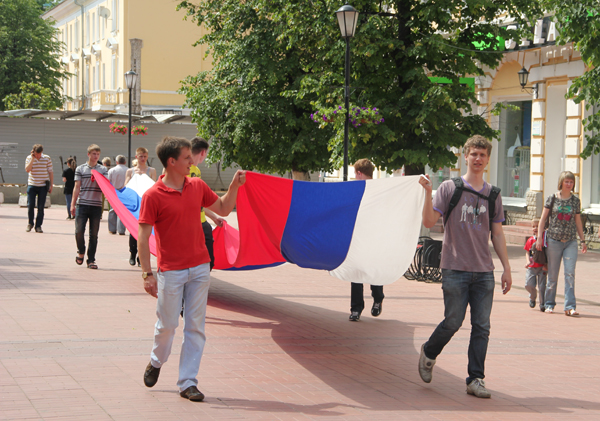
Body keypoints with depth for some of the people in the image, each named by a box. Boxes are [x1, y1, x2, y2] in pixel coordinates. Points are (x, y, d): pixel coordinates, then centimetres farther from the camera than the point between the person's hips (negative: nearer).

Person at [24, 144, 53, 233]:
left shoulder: (47, 158, 0)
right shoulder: (29, 158, 2)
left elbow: (50, 172, 4)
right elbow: (27, 169, -13)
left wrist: (51, 185, 1)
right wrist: (33, 158, -16)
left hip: (43, 186, 0)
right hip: (32, 185, 0)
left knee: (41, 207, -2)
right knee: (30, 205, -5)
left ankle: (38, 226, 5)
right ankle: (30, 223, 15)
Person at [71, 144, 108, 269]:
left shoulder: (103, 169, 10)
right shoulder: (80, 169, 7)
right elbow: (77, 187, 5)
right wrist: (73, 204, 0)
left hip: (96, 206, 1)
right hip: (82, 205, -1)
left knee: (94, 234, 2)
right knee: (79, 231, -8)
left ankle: (91, 260, 9)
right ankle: (81, 252, 19)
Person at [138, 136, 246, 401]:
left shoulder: (197, 186, 6)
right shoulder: (153, 196, -10)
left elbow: (223, 210, 20)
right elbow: (143, 236, -10)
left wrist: (234, 186, 5)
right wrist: (147, 274, -14)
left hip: (200, 267, 5)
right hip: (170, 271, -4)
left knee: (195, 326, 3)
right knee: (167, 324, 5)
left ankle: (188, 382, 9)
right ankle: (156, 361, 36)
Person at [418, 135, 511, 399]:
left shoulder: (493, 194, 12)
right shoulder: (450, 188, 1)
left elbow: (497, 233, 15)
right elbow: (429, 222, -4)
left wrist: (506, 267, 11)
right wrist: (428, 193, -17)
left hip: (484, 272, 3)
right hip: (455, 269, -3)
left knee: (482, 327, 0)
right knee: (453, 322, -3)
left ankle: (476, 379, 6)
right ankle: (428, 354, 24)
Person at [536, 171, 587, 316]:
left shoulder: (575, 201, 8)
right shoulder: (552, 199, 2)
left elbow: (578, 222, 15)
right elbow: (543, 219, 5)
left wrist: (583, 240, 14)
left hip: (571, 241, 1)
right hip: (554, 240, -1)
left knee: (570, 273, -9)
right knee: (552, 275, 4)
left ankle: (570, 306, -9)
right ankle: (549, 304, 18)